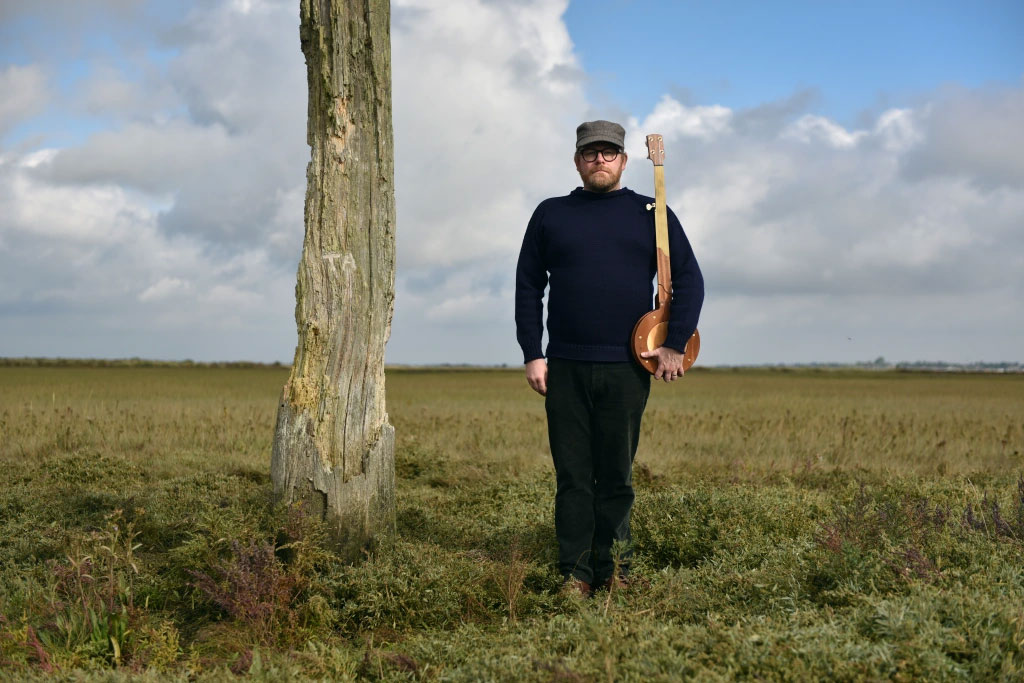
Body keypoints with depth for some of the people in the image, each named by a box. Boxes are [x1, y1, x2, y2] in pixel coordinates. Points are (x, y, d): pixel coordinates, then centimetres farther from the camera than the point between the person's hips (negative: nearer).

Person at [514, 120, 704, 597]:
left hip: (627, 367, -1)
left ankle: (613, 571, 15)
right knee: (572, 475, 2)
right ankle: (575, 574, 7)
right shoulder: (550, 214, 12)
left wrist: (676, 345, -3)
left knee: (616, 476, 5)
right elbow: (528, 286, 11)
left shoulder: (651, 214, 9)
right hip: (564, 368, 1)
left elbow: (689, 280, 7)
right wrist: (531, 354, 2)